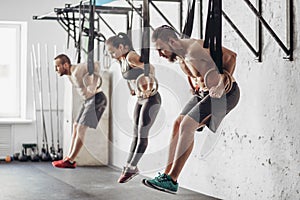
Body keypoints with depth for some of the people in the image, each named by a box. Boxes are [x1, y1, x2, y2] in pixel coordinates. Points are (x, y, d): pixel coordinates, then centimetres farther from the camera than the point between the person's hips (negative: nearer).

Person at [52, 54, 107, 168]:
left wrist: (94, 86, -23)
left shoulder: (77, 70, -19)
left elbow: (96, 65, -27)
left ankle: (70, 161, -4)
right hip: (89, 101, 10)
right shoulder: (70, 73, 10)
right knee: (76, 127, 8)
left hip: (97, 100, -10)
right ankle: (69, 158, 10)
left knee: (81, 129, -10)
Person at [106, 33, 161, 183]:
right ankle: (129, 166, 14)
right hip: (140, 99, 9)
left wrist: (150, 87, -30)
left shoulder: (131, 57, -21)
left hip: (151, 99, -9)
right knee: (136, 134, 10)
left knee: (142, 134, -5)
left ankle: (131, 167, -3)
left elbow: (150, 68, -36)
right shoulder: (121, 60, 7)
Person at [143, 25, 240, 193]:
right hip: (204, 92, 9)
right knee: (178, 124, 0)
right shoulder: (179, 56, 4)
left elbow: (231, 56, -23)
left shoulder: (194, 48, -24)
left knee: (187, 125, -18)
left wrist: (222, 84, -27)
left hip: (224, 93, -9)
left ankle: (171, 180, -15)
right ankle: (168, 174, 1)